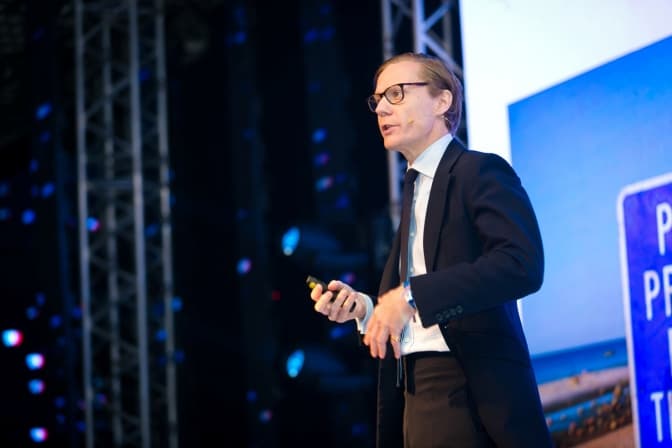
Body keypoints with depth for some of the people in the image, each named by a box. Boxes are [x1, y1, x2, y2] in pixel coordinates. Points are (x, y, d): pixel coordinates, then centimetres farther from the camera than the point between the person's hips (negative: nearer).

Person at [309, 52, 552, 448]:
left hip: (476, 393, -8)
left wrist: (411, 296, -22)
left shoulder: (481, 171, -5)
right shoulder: (416, 192, 20)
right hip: (419, 396, 8)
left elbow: (523, 265, -21)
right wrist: (362, 307, 2)